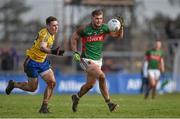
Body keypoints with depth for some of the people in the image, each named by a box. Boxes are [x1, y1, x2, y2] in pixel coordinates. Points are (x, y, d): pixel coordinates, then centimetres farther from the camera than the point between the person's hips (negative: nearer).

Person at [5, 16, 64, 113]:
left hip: (43, 61, 8)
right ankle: (13, 84, 30)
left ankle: (44, 107, -1)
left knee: (52, 82, -8)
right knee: (32, 88, 3)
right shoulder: (45, 33, -27)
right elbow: (42, 48, -46)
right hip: (32, 62, -8)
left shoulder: (52, 34, 2)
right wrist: (52, 51, -63)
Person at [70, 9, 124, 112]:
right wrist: (75, 52, -9)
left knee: (90, 84, 8)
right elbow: (74, 38, 1)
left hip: (98, 60, 6)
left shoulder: (104, 27, -4)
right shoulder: (84, 29, -13)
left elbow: (119, 35, -7)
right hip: (87, 60, -6)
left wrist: (121, 27, -26)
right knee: (101, 76, -23)